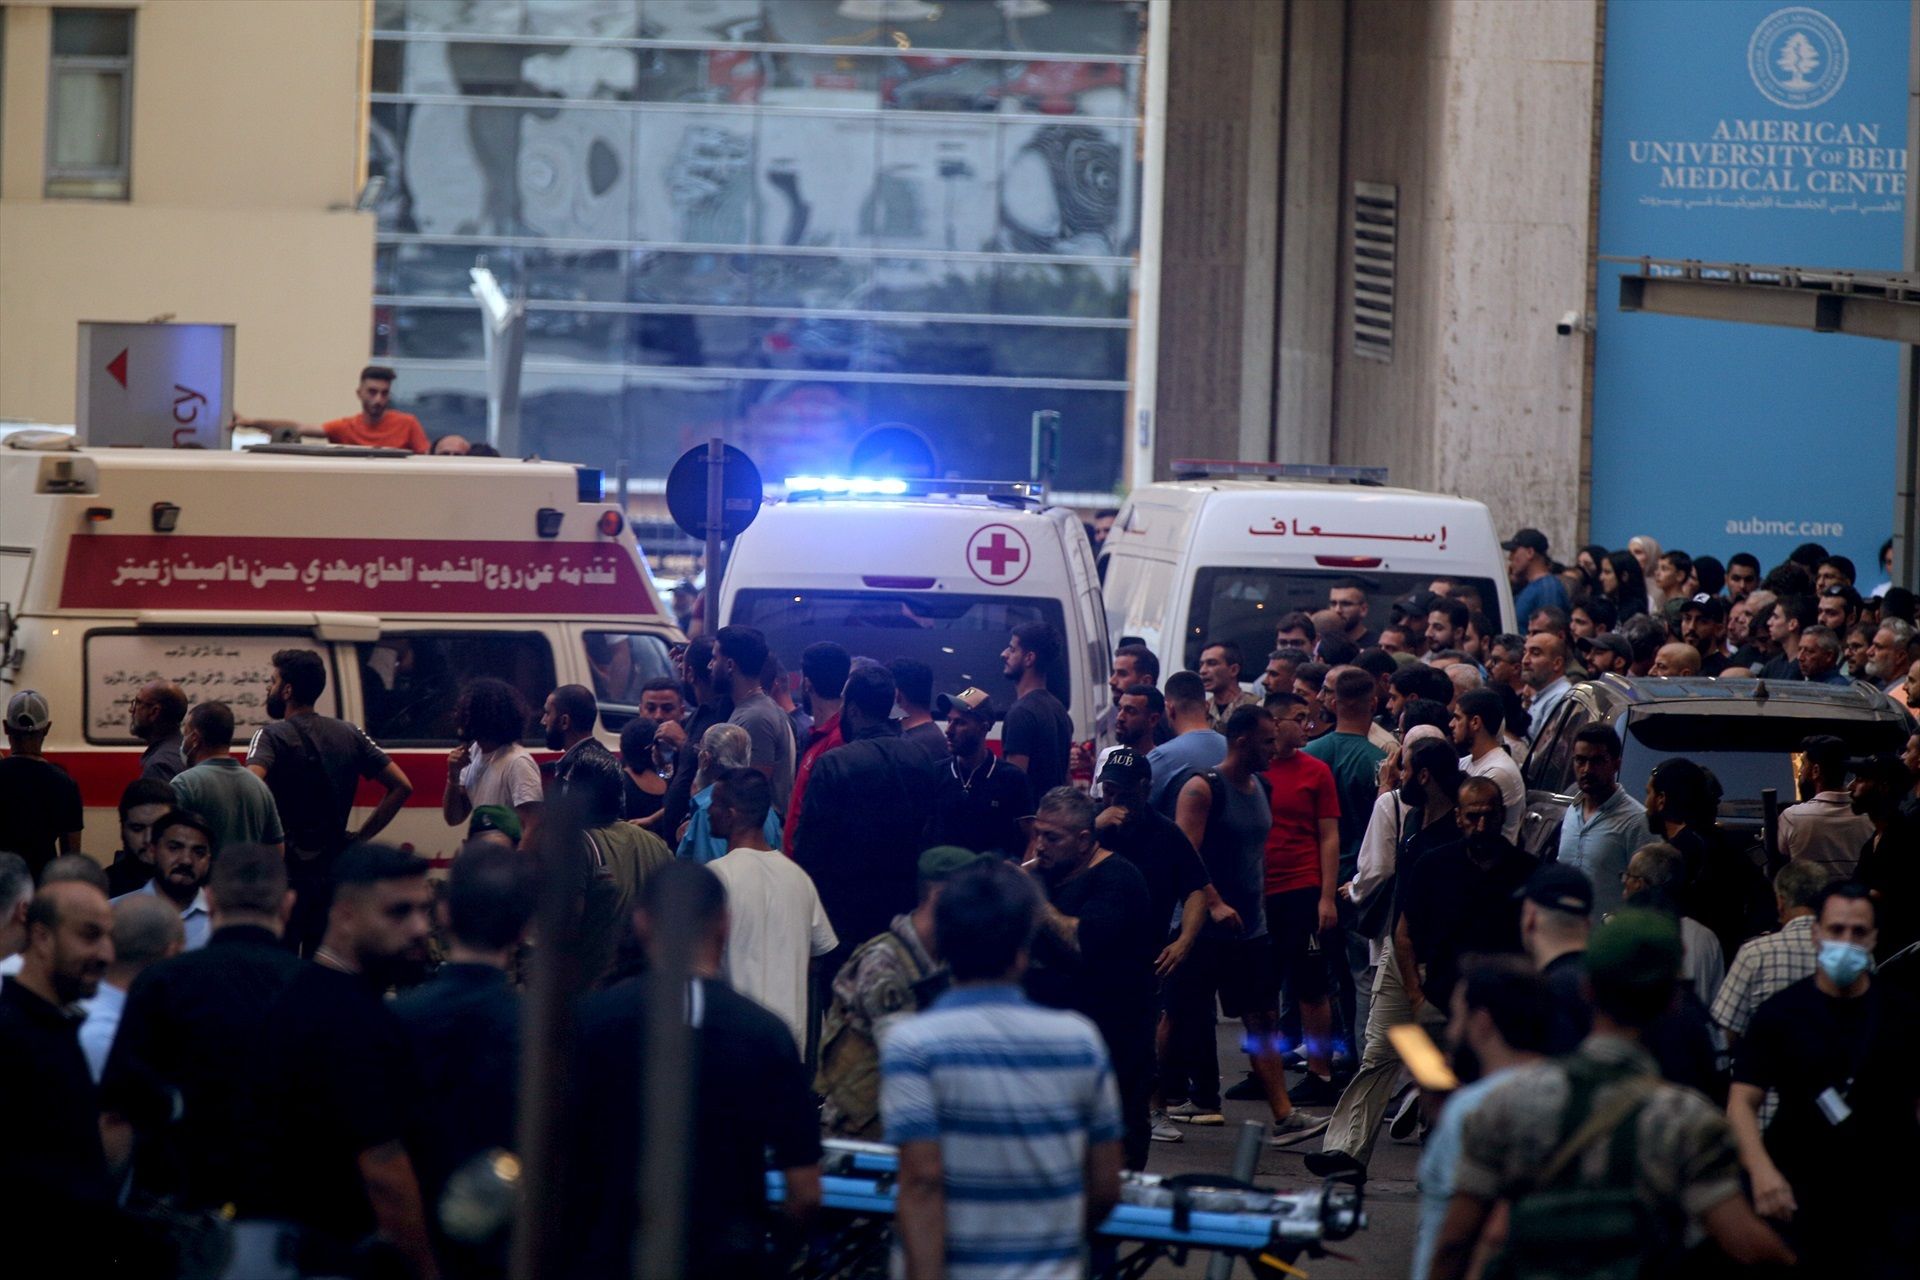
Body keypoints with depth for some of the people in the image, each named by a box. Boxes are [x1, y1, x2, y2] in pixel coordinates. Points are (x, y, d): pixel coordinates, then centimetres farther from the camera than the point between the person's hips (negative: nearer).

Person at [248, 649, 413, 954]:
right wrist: (361, 836, 10)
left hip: (283, 874, -5)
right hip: (334, 876, 5)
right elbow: (401, 786, 7)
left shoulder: (272, 736, -8)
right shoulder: (350, 735, 8)